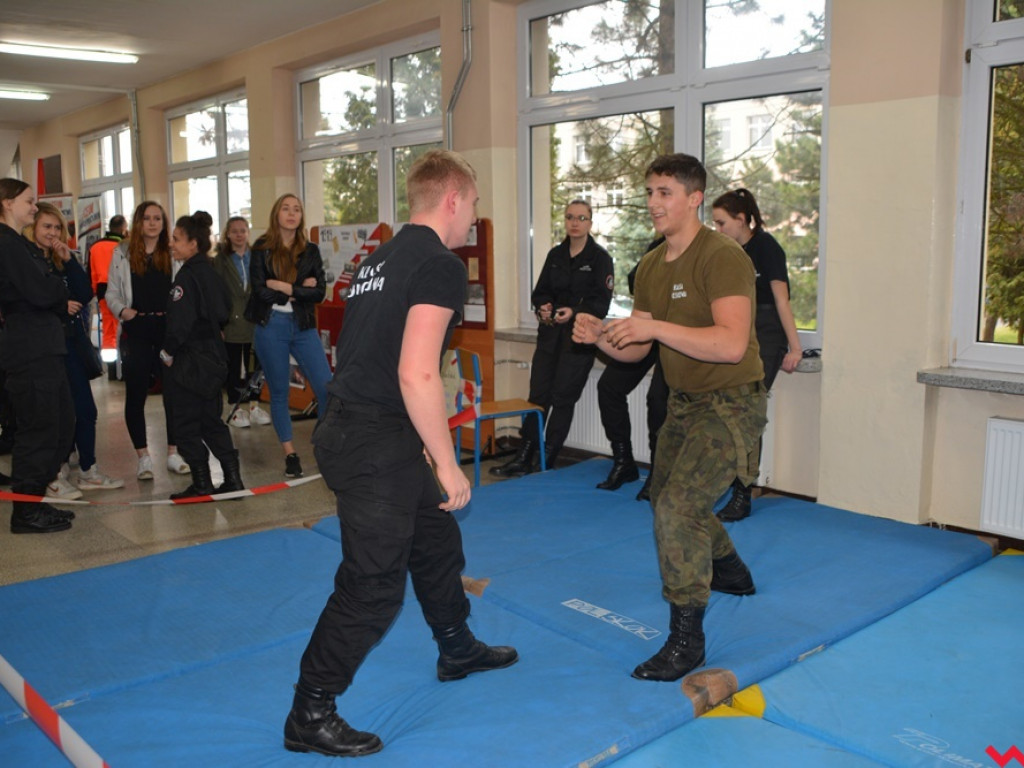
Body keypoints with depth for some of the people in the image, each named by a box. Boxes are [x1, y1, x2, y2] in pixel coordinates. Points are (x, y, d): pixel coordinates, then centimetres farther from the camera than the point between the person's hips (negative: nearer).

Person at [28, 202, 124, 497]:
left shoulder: (60, 260, 14)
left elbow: (86, 293, 1)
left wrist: (68, 259, -6)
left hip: (71, 343, 6)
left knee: (85, 409, 9)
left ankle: (88, 472, 20)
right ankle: (55, 476, 10)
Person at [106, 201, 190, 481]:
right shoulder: (123, 253, 6)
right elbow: (112, 292, 7)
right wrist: (122, 310, -11)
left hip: (168, 328, 0)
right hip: (136, 331, 0)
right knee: (136, 394, 3)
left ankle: (173, 453, 15)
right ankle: (143, 457, 14)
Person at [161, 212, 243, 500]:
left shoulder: (187, 276, -15)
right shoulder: (211, 273, 11)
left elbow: (180, 321, -21)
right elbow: (224, 313, 20)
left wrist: (169, 351, -9)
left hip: (190, 360, -9)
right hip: (213, 355, 9)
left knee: (186, 424, 2)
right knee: (210, 419, 15)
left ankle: (202, 483, 7)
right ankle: (232, 478, 15)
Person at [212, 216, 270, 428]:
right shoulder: (220, 261, 1)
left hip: (254, 321, 2)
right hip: (232, 322, -2)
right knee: (233, 367, 5)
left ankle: (254, 406, 17)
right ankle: (236, 409, 14)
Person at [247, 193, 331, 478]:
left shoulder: (310, 251, 9)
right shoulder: (262, 249, 1)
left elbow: (320, 292, -2)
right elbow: (261, 291, -10)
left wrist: (285, 287, -12)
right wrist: (300, 289, -9)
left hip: (303, 327, 2)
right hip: (271, 327, -2)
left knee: (327, 388, -8)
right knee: (279, 393, 6)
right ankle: (290, 454, 17)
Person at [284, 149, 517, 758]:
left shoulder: (382, 258, 13)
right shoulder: (441, 266, -15)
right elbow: (417, 375, -25)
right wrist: (448, 465, -17)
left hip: (350, 428, 10)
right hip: (377, 446, -10)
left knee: (436, 540, 24)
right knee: (373, 585, 2)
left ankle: (459, 650, 44)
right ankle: (311, 717, 16)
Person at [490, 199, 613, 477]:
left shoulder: (600, 258, -3)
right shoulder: (555, 255, 13)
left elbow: (601, 302, -9)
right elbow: (540, 291, 14)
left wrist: (574, 312, -24)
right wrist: (543, 307, -7)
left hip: (579, 337, -5)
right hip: (550, 333, 5)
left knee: (563, 397, -1)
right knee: (538, 393, 3)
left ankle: (547, 462, 10)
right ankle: (523, 459, 8)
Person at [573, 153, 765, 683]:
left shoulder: (722, 257, -21)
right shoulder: (650, 267, 5)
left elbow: (731, 344, -33)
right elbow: (635, 350, 8)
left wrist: (654, 327, -36)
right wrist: (600, 336, -13)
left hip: (729, 404, -9)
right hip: (684, 402, 10)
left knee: (677, 506, -21)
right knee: (665, 498, 24)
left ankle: (686, 639, -7)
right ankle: (729, 570, 51)